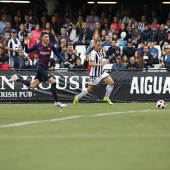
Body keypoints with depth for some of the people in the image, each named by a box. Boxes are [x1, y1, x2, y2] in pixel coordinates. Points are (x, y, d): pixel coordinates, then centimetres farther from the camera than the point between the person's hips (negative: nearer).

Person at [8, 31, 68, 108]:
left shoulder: (51, 46, -1)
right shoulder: (37, 46, -7)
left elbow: (58, 55, 6)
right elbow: (27, 51, 6)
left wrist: (64, 61, -8)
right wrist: (26, 45, -13)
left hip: (45, 68, 5)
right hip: (41, 67, -5)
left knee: (32, 85, 14)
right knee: (53, 82, -16)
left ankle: (17, 79, 33)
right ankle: (57, 102, -8)